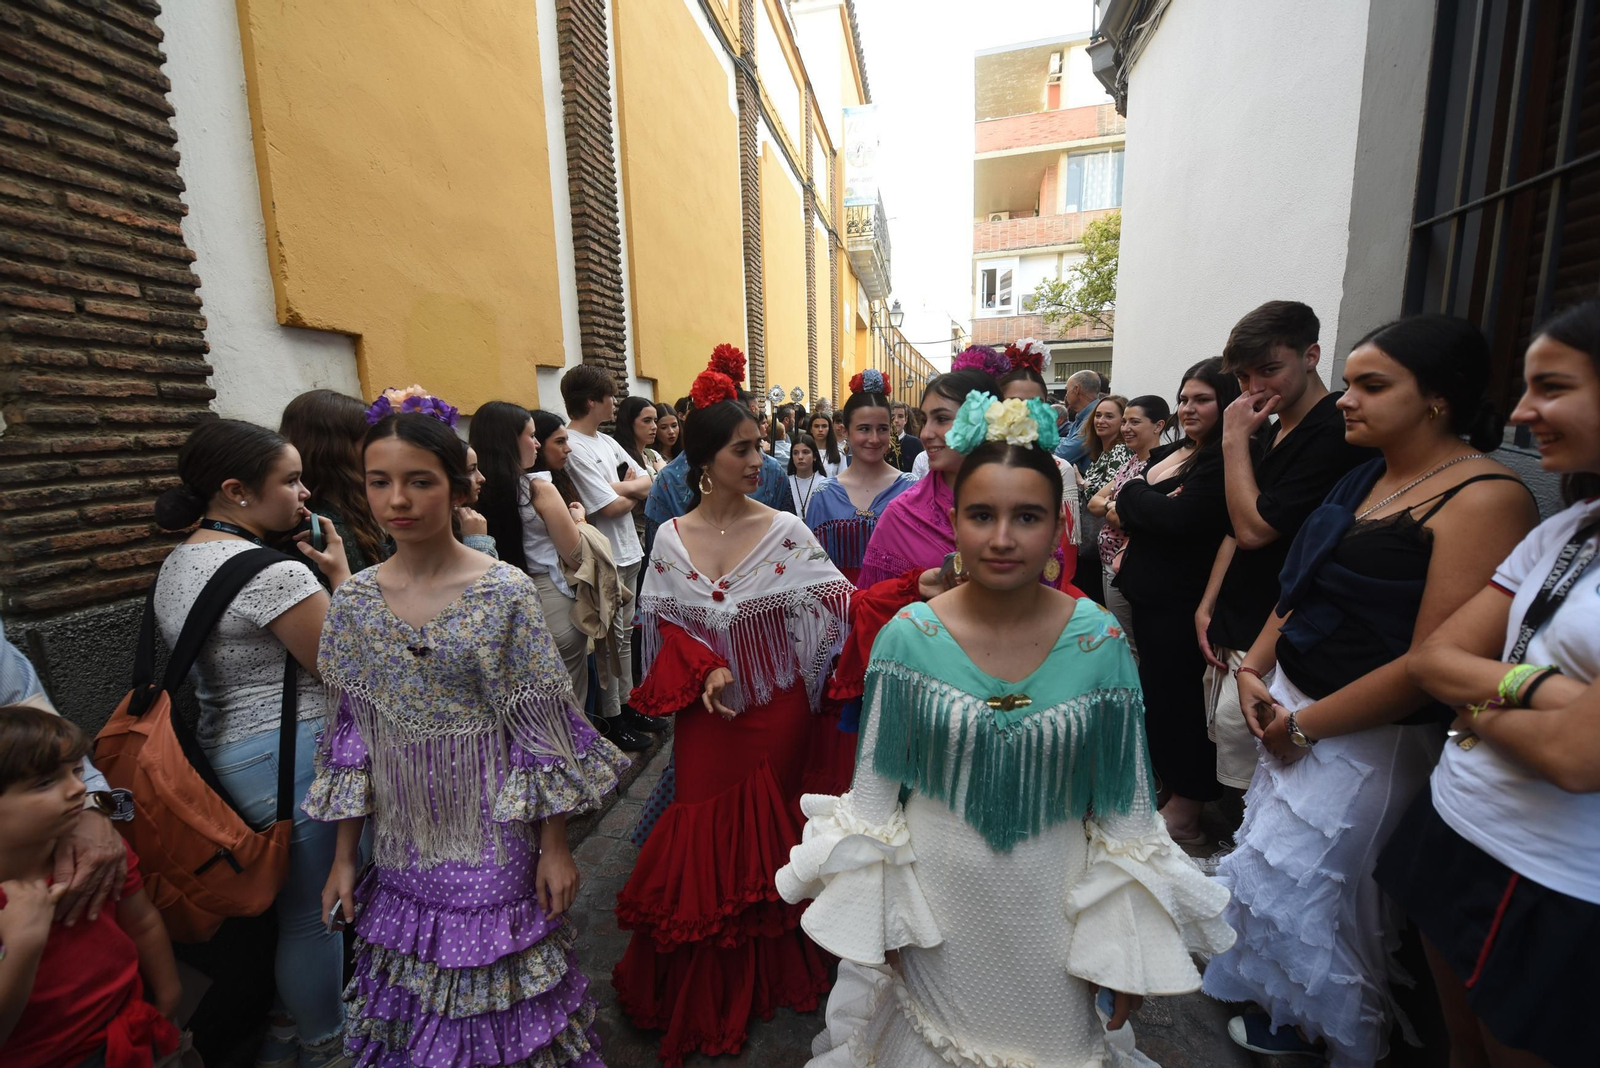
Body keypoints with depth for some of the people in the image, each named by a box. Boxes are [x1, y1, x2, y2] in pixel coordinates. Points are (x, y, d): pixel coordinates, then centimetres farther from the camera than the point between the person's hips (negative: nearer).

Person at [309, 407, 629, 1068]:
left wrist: (555, 847, -8)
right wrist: (343, 855, 7)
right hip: (401, 847, 4)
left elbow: (543, 730, -12)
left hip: (492, 839, -3)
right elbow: (351, 734, 4)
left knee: (493, 996, 14)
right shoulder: (355, 601, -4)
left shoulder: (505, 591, -16)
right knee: (415, 1006, 22)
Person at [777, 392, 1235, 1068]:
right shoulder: (908, 637, -16)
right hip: (937, 899, 0)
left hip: (1054, 906, 1)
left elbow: (1124, 810, -4)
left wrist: (1128, 946, 0)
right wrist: (873, 921, -2)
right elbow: (874, 793, -6)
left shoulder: (1100, 641, -13)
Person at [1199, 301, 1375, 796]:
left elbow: (1255, 528, -20)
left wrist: (1234, 440, -11)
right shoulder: (1266, 434, 13)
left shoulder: (1336, 433, -15)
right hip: (1231, 632, 8)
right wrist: (1207, 605, 8)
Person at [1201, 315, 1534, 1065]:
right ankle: (1289, 1004, 47)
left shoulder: (1484, 500, -19)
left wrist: (1305, 725, -16)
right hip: (1293, 709, 7)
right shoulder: (1365, 477, 6)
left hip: (1369, 741, -7)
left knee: (1297, 885, 10)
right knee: (1269, 866, 20)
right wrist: (1255, 669, -1)